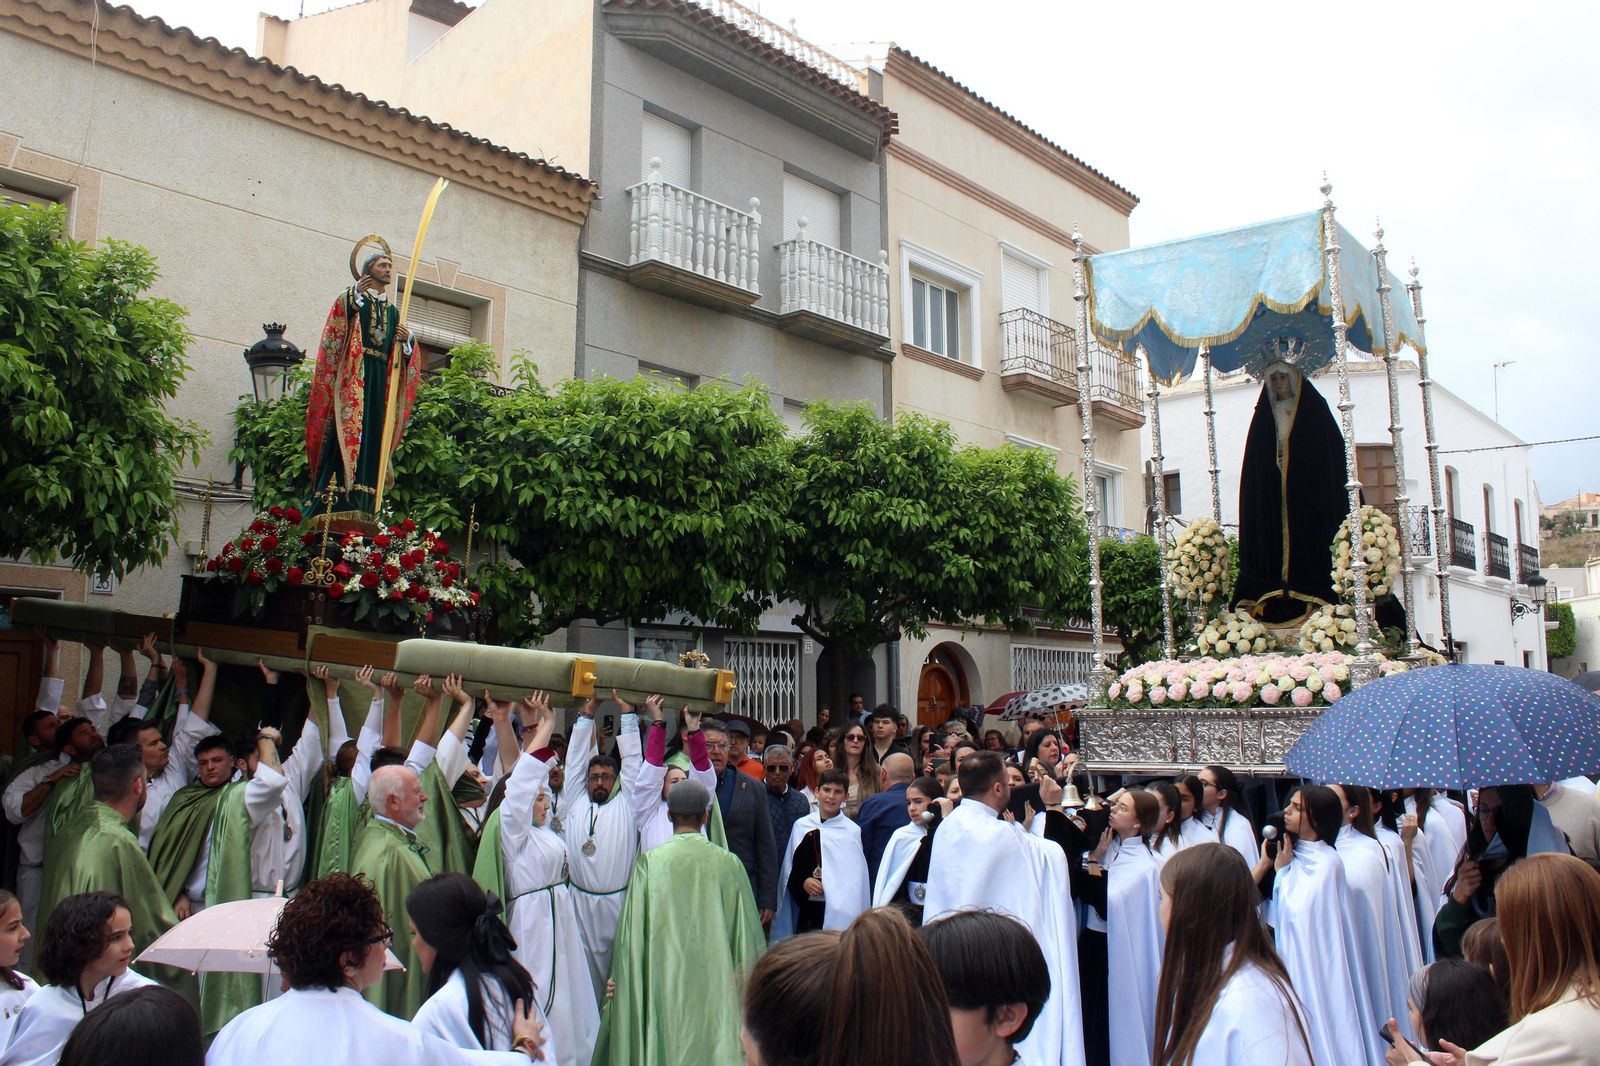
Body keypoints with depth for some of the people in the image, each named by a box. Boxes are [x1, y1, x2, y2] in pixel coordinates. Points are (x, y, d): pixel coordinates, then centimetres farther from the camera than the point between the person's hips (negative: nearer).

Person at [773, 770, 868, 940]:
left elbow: (858, 876, 4)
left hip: (842, 911, -2)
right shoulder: (801, 826, 9)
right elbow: (790, 869, 12)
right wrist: (803, 882, -8)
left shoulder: (853, 831, 4)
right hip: (808, 909, 2)